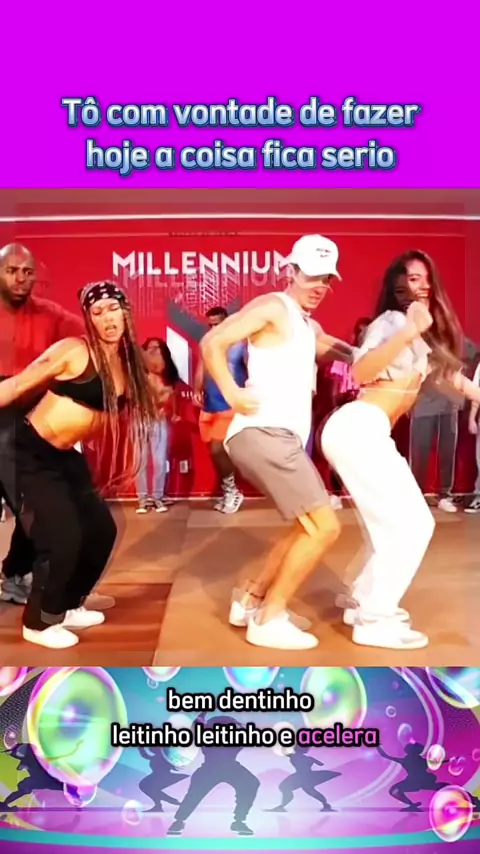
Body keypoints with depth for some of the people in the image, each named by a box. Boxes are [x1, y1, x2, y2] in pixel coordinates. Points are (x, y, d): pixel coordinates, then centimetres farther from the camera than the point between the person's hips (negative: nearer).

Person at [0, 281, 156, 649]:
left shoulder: (127, 363, 4)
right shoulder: (74, 351, -16)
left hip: (68, 456, 8)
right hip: (33, 452, -8)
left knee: (102, 529, 12)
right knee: (63, 536, -10)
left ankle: (67, 606, 34)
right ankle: (39, 622, 15)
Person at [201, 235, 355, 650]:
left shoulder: (310, 327, 25)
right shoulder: (273, 307, -3)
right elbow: (212, 342, -11)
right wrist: (233, 394, -18)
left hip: (282, 439, 10)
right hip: (263, 434, -10)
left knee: (309, 526, 20)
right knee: (325, 526, -11)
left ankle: (251, 600, 25)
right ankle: (269, 619, 0)